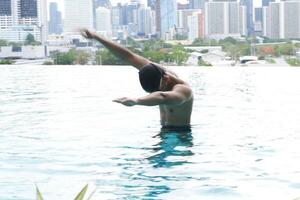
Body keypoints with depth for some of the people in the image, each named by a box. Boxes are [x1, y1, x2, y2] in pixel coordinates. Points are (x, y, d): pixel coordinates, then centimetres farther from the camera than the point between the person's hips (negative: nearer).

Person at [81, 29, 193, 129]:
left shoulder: (182, 90, -27)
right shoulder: (156, 72, -5)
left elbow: (162, 97, -52)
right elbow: (128, 56, -1)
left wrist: (136, 101, -71)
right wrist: (96, 37, -2)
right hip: (164, 131, 7)